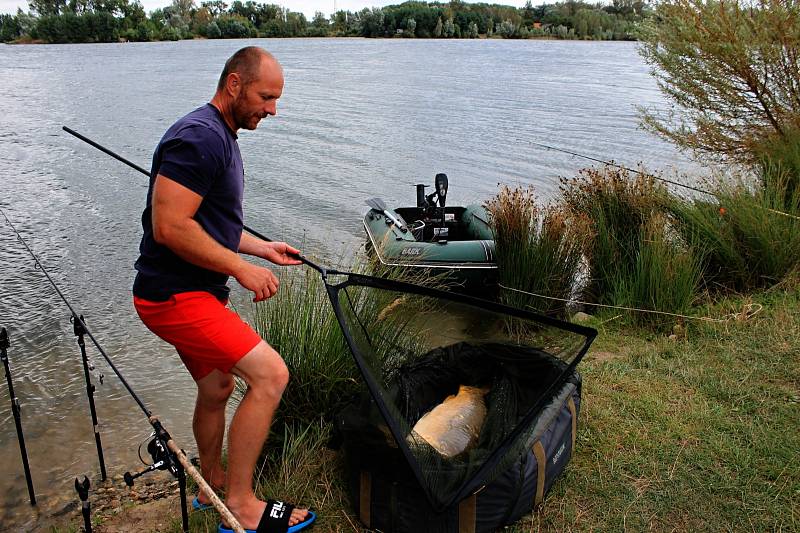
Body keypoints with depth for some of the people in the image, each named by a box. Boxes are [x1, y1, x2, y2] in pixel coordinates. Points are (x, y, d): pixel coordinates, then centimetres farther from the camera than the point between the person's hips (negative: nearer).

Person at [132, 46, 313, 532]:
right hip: (175, 295, -11)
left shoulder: (222, 138, 17)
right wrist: (242, 268, -19)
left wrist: (263, 248, 17)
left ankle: (213, 486, 41)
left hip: (196, 292, 11)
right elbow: (170, 226, -26)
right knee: (270, 374, -17)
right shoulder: (199, 137, -18)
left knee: (217, 390, 21)